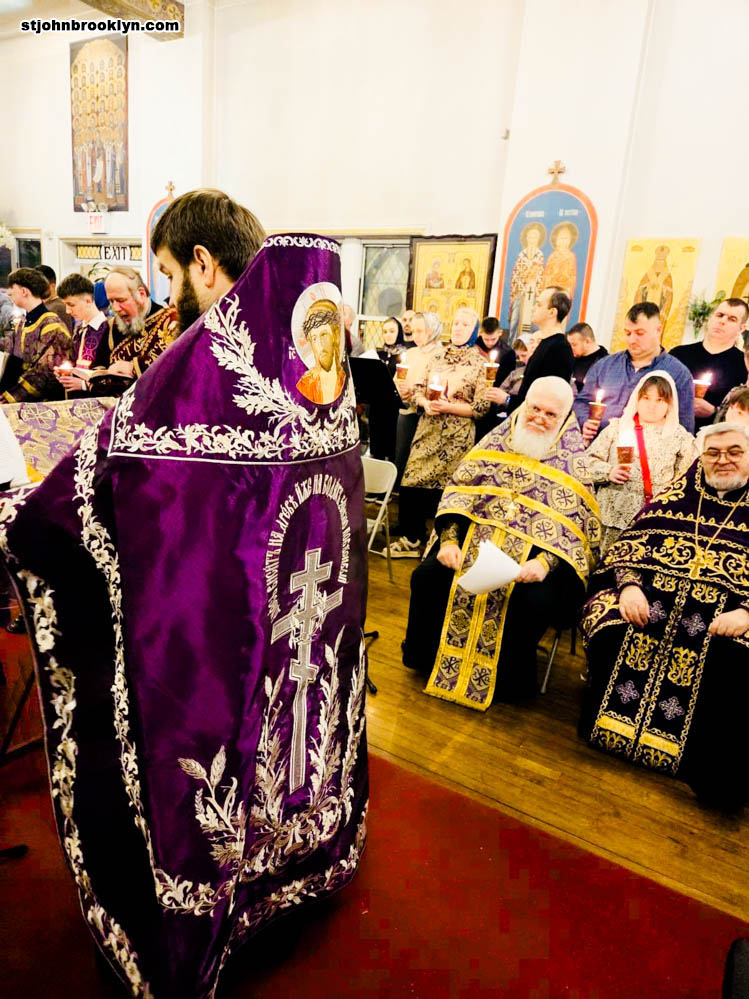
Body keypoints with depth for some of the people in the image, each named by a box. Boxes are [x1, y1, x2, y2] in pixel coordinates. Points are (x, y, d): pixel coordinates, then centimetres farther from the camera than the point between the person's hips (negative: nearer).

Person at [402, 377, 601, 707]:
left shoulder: (575, 460, 2)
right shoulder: (499, 440, 10)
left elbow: (577, 524, -5)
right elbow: (459, 489, 5)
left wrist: (546, 562, -23)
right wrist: (449, 539, -10)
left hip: (536, 548, -2)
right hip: (476, 534, 3)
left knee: (536, 601, -30)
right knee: (428, 577, -18)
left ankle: (509, 678, -1)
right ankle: (427, 659, 7)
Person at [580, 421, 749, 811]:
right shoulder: (676, 494, 17)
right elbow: (630, 543, 10)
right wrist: (629, 584, -9)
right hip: (652, 594, 2)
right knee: (612, 628, -29)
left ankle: (718, 776, -11)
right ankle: (607, 727, -6)